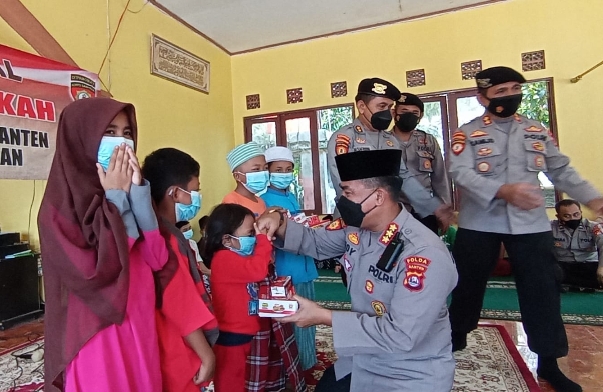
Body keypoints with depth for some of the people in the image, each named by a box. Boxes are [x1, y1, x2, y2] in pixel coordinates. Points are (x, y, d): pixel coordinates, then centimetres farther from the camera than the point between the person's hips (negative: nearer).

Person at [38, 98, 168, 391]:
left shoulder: (128, 190, 3)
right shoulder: (59, 205, -13)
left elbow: (157, 258, -6)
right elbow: (95, 273, -24)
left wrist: (136, 192, -13)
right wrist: (115, 198, -19)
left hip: (139, 327, 6)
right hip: (96, 337, -5)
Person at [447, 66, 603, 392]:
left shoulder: (537, 132, 10)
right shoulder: (467, 134, -3)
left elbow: (561, 170, 15)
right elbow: (460, 172, -18)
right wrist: (502, 191, -31)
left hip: (531, 224, 3)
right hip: (479, 223, -3)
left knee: (541, 290, 8)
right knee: (468, 283, 10)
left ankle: (548, 363, 25)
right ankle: (456, 337, 33)